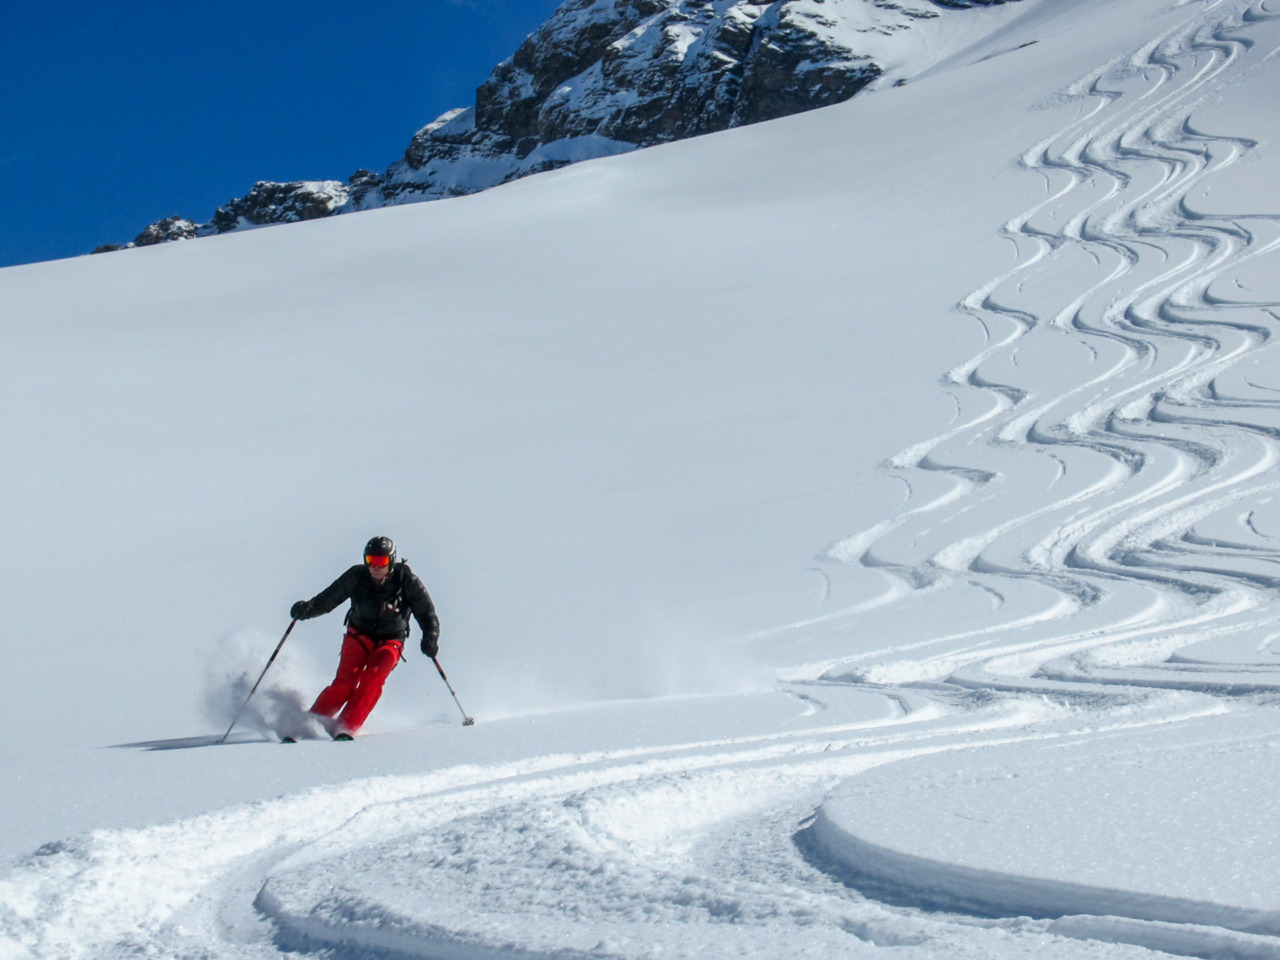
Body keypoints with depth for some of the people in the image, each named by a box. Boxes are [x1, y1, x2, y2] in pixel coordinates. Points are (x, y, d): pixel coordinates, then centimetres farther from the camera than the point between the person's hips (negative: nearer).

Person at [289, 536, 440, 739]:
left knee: (372, 677, -27)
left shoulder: (406, 581, -15)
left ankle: (346, 727, -30)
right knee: (346, 680, -20)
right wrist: (307, 608, -30)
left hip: (390, 641, -1)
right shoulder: (357, 576, -12)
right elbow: (328, 598, -10)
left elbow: (427, 613, -10)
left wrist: (430, 639, -27)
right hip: (359, 635, 1)